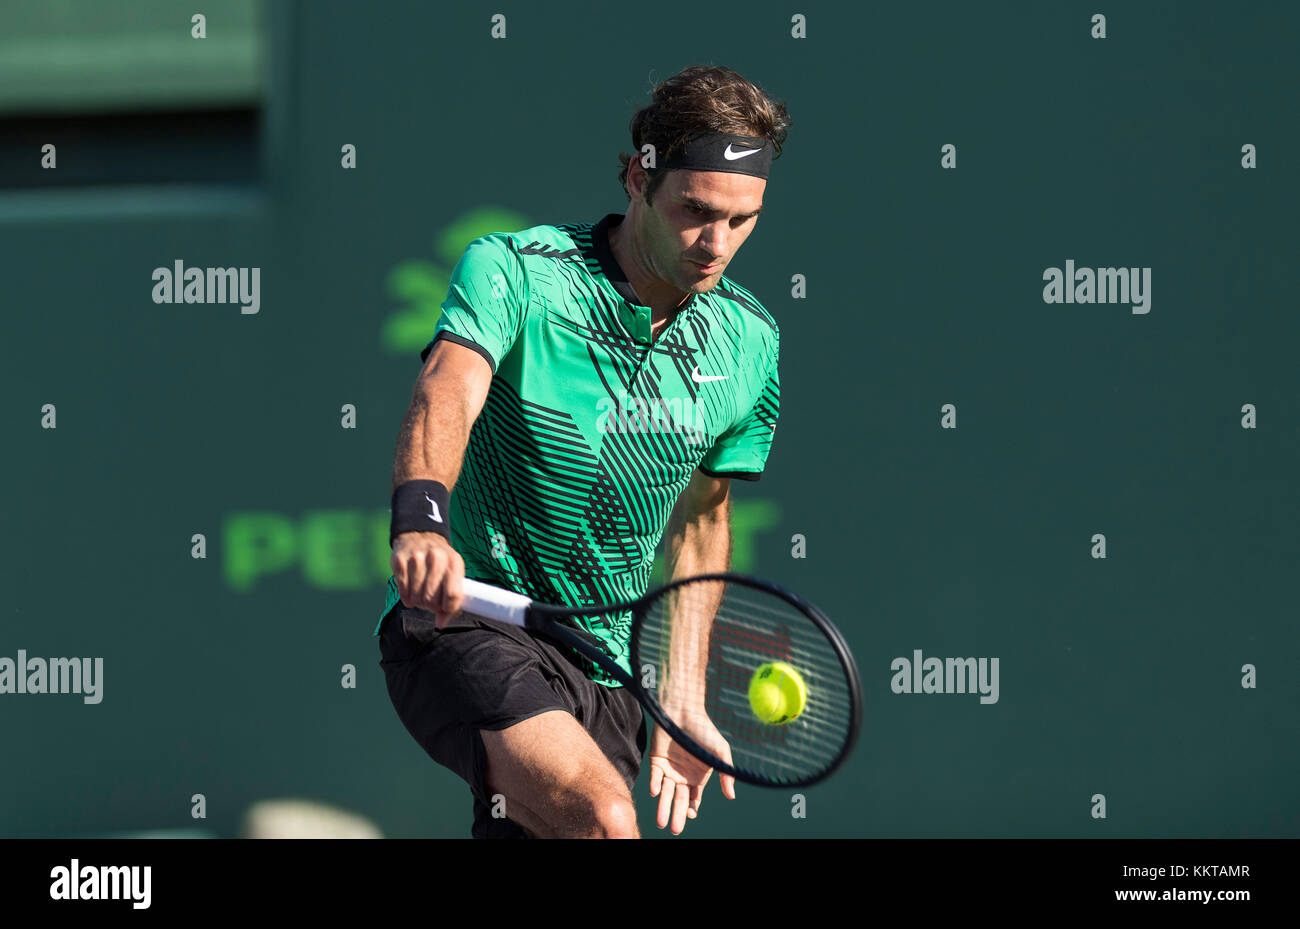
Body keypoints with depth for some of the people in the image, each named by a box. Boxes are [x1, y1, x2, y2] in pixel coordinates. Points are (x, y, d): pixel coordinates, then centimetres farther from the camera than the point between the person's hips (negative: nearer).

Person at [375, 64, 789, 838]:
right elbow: (448, 393, -31)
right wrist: (421, 520, -51)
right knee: (604, 818, -31)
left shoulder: (749, 342, 5)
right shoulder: (512, 272, -11)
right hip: (463, 623, -7)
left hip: (608, 673, 7)